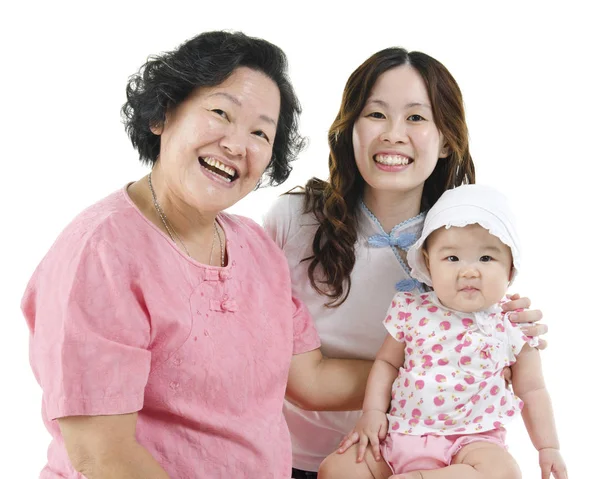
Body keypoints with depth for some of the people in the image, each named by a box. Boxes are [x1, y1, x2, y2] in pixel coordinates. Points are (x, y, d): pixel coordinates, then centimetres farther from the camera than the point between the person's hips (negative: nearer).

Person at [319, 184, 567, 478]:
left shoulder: (513, 329, -1)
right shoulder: (413, 312, 2)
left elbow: (532, 391, 9)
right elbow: (387, 362, 12)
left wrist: (548, 447, 4)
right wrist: (372, 412, 0)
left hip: (471, 440, -1)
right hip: (399, 435, 2)